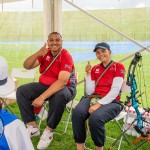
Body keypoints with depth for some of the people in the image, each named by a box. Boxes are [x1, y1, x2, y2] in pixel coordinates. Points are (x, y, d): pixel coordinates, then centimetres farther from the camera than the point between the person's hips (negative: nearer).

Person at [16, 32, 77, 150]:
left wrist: (42, 97, -38)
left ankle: (49, 131, -17)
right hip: (44, 85, 6)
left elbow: (62, 81, -31)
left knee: (59, 96, -40)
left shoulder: (66, 56, -19)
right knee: (21, 90, -11)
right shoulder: (44, 53, 0)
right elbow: (26, 66, -6)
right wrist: (38, 54, -26)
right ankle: (32, 127, -7)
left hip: (65, 87, -6)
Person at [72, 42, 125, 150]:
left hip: (111, 102, -4)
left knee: (95, 118, -35)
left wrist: (99, 104, -20)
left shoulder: (118, 66, 2)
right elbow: (90, 92, 8)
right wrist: (88, 73, -1)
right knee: (77, 113, -29)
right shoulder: (95, 69, 16)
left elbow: (115, 91, -10)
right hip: (93, 98, 4)